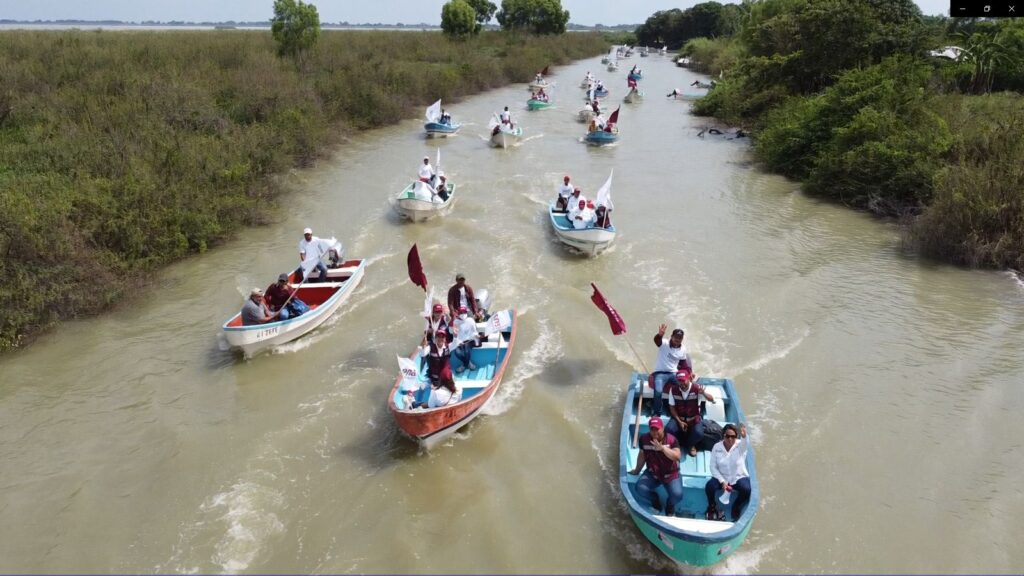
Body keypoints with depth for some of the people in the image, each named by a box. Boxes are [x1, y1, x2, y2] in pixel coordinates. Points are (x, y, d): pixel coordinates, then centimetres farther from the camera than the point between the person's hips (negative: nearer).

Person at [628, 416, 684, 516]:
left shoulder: (671, 439, -15)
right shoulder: (644, 439, -7)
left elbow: (677, 456, -27)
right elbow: (642, 455, 9)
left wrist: (662, 448, -39)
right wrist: (637, 470, 21)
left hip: (671, 474, -2)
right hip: (652, 473, 2)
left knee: (677, 495, -25)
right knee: (640, 488, -24)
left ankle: (670, 505, 15)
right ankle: (655, 500, 11)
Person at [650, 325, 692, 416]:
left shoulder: (683, 349, 6)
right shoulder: (664, 344, -10)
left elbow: (683, 364, 18)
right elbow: (657, 340, -33)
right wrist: (660, 335, -57)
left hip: (673, 373, 4)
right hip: (660, 373, -4)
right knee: (658, 391, -29)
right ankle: (656, 414, -10)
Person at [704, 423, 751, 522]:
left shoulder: (740, 445, -11)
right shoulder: (717, 447, -6)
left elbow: (745, 443, -39)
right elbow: (713, 467, -5)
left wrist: (744, 436, -64)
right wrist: (722, 481, -17)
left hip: (739, 478, -1)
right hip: (722, 477, 1)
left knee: (747, 490, -31)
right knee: (709, 486, -28)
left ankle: (736, 510, 1)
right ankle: (712, 508, 5)